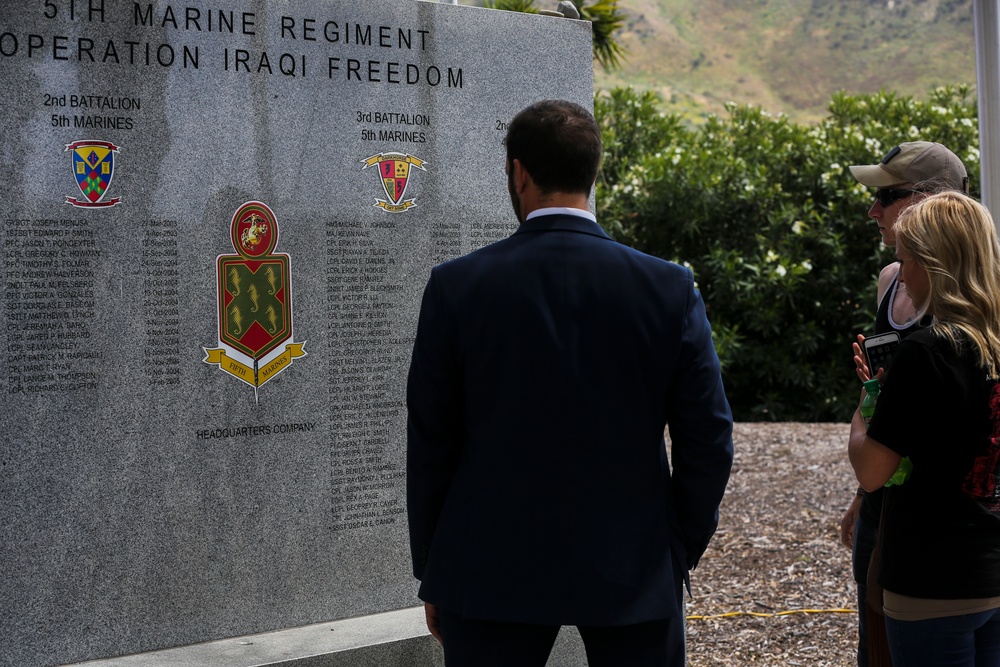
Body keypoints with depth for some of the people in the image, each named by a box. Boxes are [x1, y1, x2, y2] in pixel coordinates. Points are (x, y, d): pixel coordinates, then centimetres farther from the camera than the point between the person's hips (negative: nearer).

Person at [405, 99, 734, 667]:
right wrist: (680, 553, 10)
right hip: (633, 574, 1)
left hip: (492, 574, 0)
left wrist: (433, 574, 9)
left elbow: (431, 444, -2)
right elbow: (708, 441, -4)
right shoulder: (669, 289, -7)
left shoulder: (456, 287, -8)